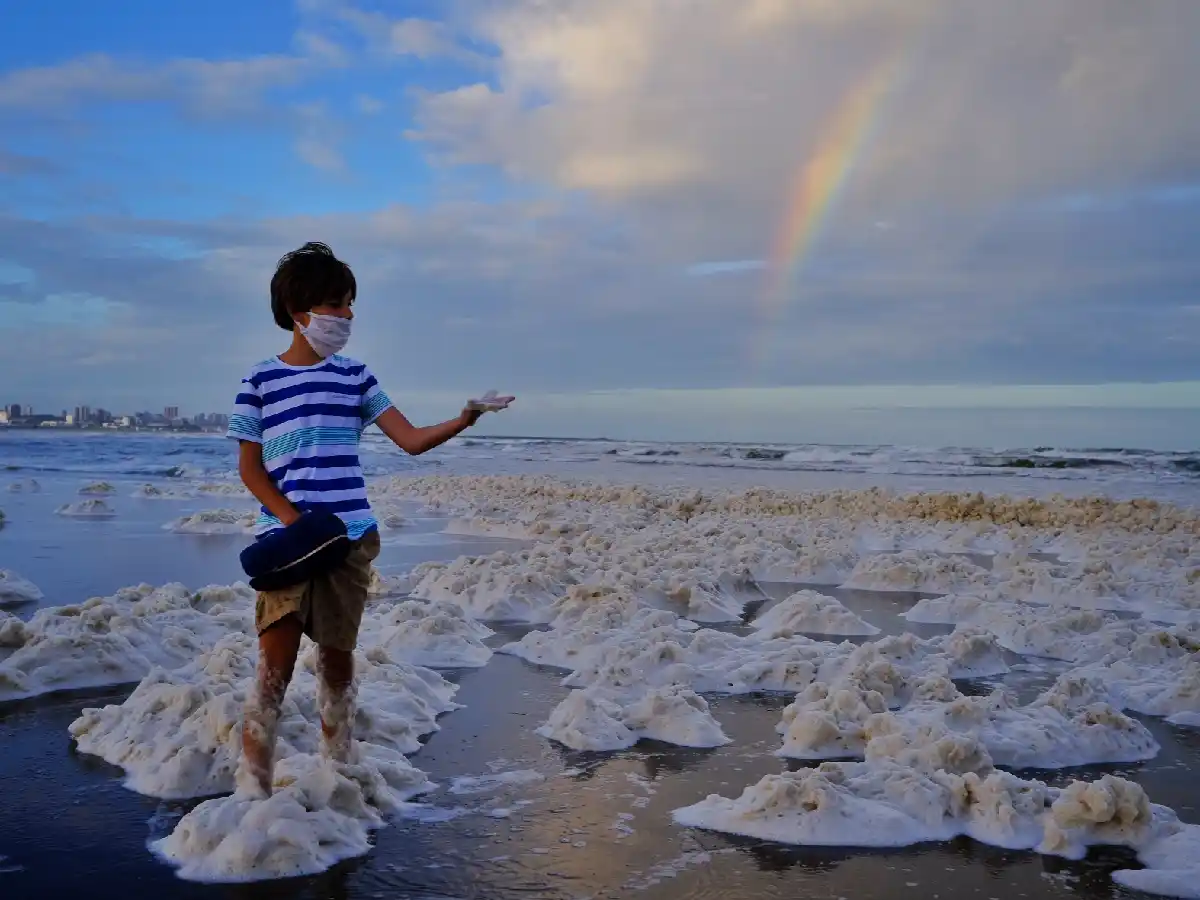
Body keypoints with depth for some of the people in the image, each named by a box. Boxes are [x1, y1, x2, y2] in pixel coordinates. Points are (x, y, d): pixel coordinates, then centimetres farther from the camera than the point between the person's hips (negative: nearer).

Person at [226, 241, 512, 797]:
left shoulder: (354, 376, 9)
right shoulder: (262, 380, 1)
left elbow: (411, 439, 3)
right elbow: (250, 467, 0)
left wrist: (462, 421, -15)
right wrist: (294, 521, -12)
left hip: (350, 537, 3)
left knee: (337, 657, 11)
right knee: (275, 665, -8)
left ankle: (336, 772, 25)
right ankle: (253, 788, -2)